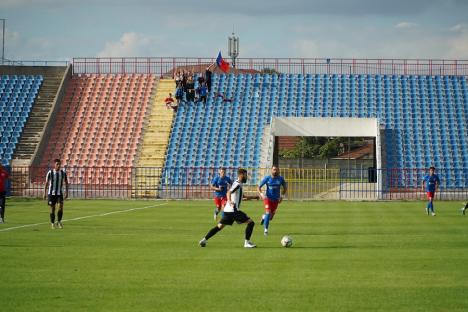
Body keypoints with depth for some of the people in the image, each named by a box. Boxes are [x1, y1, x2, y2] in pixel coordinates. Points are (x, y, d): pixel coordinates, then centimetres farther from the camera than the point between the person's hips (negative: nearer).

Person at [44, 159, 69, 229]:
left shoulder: (63, 173, 0)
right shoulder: (50, 173, -5)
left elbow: (66, 183, 10)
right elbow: (46, 183, 0)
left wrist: (66, 192, 4)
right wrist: (45, 193, -3)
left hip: (60, 193, 1)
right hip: (51, 193, -1)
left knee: (60, 206, -15)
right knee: (52, 208, 2)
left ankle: (59, 222, 2)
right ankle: (52, 223, 15)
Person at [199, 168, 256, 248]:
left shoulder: (237, 183, 18)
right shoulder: (238, 184, -11)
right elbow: (229, 192, -26)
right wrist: (230, 201, -43)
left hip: (228, 211, 10)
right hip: (233, 210, -10)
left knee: (219, 226, 12)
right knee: (251, 222, -7)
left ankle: (204, 240, 7)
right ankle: (247, 242, -8)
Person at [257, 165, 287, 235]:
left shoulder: (280, 179, -4)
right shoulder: (267, 178, -9)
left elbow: (285, 188, 9)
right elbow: (259, 187, -3)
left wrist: (282, 196, -5)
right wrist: (261, 194, -21)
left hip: (276, 200, 3)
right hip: (268, 198, -3)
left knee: (271, 217, 8)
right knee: (268, 213, -21)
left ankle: (264, 217, 45)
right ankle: (265, 229, -6)